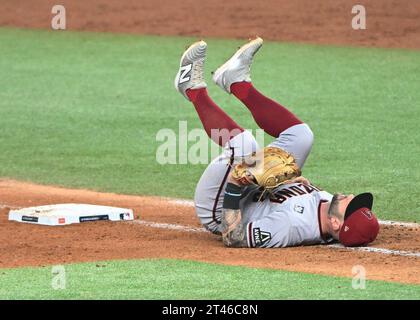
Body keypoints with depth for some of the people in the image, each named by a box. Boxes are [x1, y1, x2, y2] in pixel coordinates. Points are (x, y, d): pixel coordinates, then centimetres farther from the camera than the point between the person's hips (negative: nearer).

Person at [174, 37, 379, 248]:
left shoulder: (290, 226, -44)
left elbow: (232, 239, -38)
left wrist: (234, 185, -38)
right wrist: (307, 186, -7)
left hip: (219, 213, -7)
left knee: (244, 143, -30)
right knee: (300, 135, 0)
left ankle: (194, 90, -4)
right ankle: (238, 83, 15)